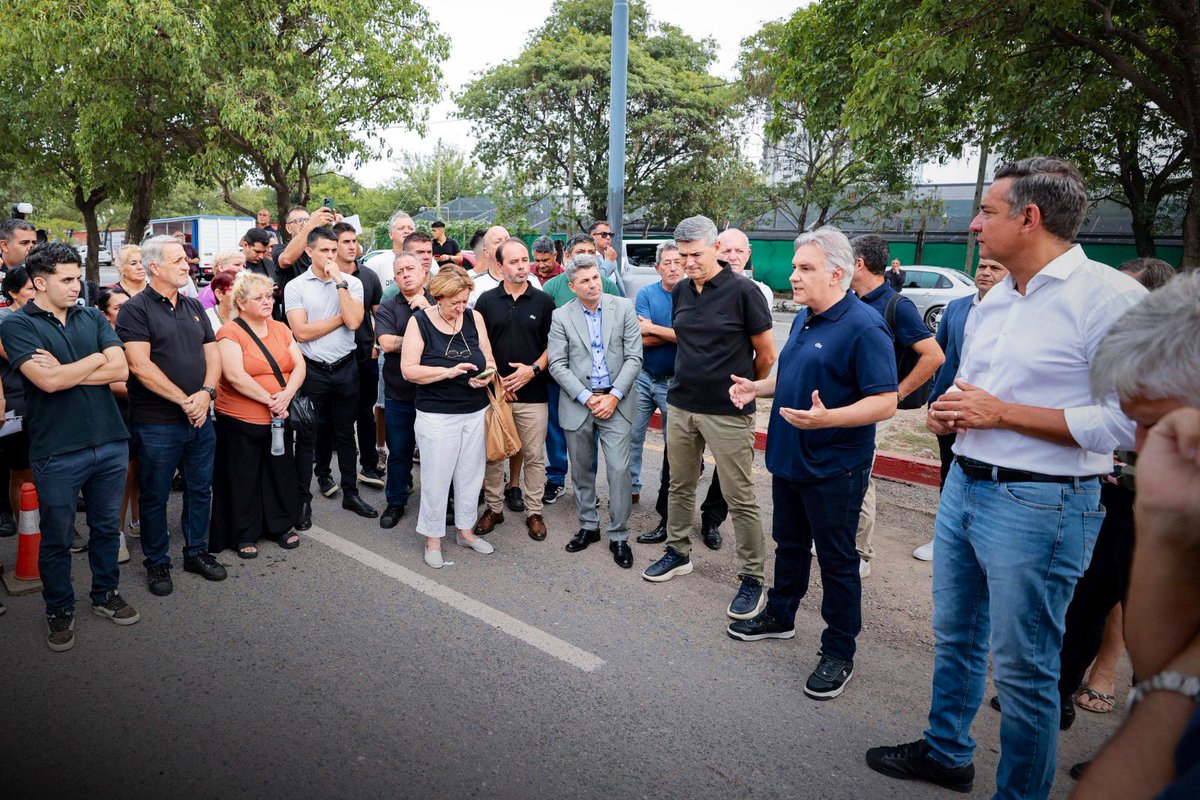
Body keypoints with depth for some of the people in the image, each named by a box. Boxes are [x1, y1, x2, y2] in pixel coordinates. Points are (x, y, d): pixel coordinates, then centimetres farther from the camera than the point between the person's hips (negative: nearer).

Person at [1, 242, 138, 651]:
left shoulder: (92, 318, 6)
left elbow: (120, 369, -6)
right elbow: (47, 380, -20)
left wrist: (64, 372, -13)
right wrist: (95, 359, -7)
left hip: (110, 444, 4)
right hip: (56, 452, -4)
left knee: (106, 526, 17)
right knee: (56, 538, 11)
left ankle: (106, 594, 35)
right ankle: (59, 610, 28)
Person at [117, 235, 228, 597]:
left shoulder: (194, 306, 12)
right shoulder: (136, 309, -8)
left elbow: (212, 354, 8)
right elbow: (140, 366, -17)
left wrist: (206, 393, -10)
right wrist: (185, 400, -17)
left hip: (199, 419, 6)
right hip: (157, 424, -6)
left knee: (200, 490, 15)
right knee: (155, 496, 7)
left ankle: (197, 552, 31)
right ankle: (157, 563, 23)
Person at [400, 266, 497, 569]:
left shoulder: (474, 317, 2)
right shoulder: (419, 322, -7)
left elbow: (489, 359, 9)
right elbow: (408, 370, -12)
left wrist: (487, 373, -14)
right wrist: (449, 371, -22)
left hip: (476, 411, 4)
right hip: (437, 416, -4)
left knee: (471, 474, 14)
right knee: (436, 478, 4)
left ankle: (465, 529, 32)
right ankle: (433, 538, 21)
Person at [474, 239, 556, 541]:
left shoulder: (543, 301, 3)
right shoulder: (486, 301, 4)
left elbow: (553, 344, 4)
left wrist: (533, 369, -11)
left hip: (533, 393, -1)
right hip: (493, 390, 1)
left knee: (533, 456, 5)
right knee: (493, 454, 8)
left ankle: (534, 511, 18)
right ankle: (493, 508, 23)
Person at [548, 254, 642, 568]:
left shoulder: (623, 308, -1)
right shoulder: (561, 316, -1)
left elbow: (634, 357, -2)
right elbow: (557, 365, -3)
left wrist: (614, 396, -11)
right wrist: (586, 398, -12)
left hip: (616, 401, -1)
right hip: (577, 403, 1)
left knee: (619, 469, -5)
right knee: (581, 470, 12)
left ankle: (619, 536, 9)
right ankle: (588, 526, 30)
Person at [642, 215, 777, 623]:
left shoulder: (742, 291, -11)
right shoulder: (681, 292, 7)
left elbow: (766, 355, -4)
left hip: (728, 413, -6)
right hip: (681, 406, 6)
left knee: (740, 498, 0)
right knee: (680, 485, 17)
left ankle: (752, 578, 12)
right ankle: (678, 552, 35)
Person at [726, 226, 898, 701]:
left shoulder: (863, 327, -20)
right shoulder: (803, 319, 9)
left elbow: (884, 402, -24)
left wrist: (828, 418, -38)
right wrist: (757, 388, 7)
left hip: (833, 469, -8)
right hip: (789, 459, 9)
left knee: (837, 561, 5)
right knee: (790, 545, 23)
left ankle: (839, 654, 19)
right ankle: (779, 616, 41)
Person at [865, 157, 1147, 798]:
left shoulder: (1111, 297, -14)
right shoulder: (993, 301, 12)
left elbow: (1129, 420, -21)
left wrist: (1002, 413, -20)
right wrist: (948, 410, 2)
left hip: (1040, 505, -8)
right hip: (964, 486, 8)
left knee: (1022, 668, 5)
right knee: (954, 636, 21)